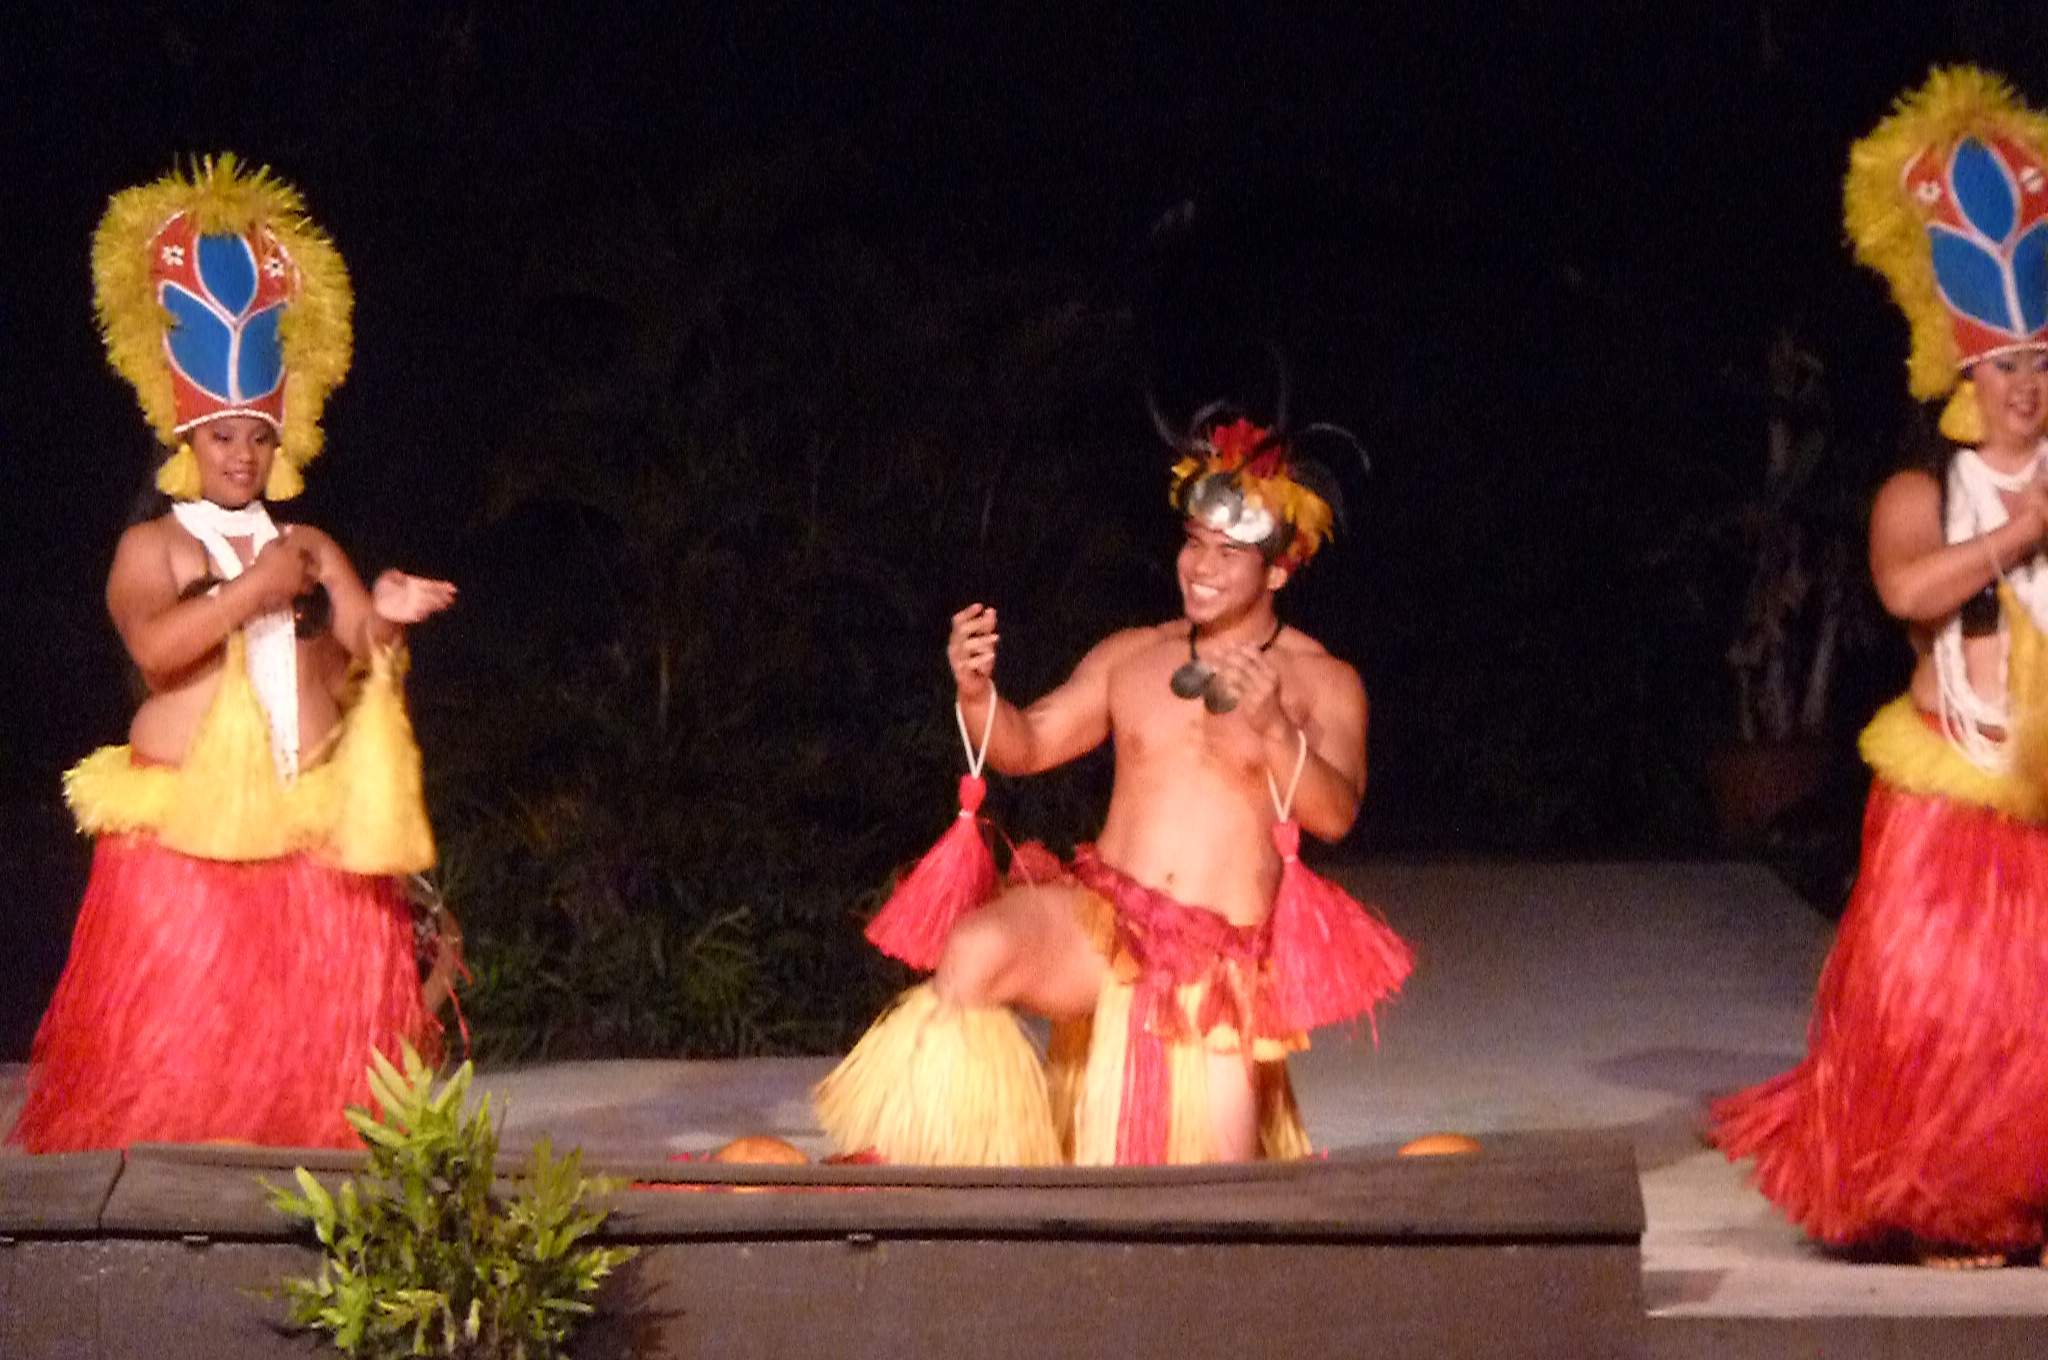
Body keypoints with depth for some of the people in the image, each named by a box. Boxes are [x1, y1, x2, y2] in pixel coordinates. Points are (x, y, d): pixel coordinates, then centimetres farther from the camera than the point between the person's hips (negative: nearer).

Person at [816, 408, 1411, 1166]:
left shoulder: (1323, 684, 3)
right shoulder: (1131, 656, 13)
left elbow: (1335, 814, -12)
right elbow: (1025, 746, 10)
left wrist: (1273, 729, -30)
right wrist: (976, 692, -12)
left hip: (1222, 962, -1)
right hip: (1100, 920, 2)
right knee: (975, 949, -32)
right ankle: (906, 1170, -26)